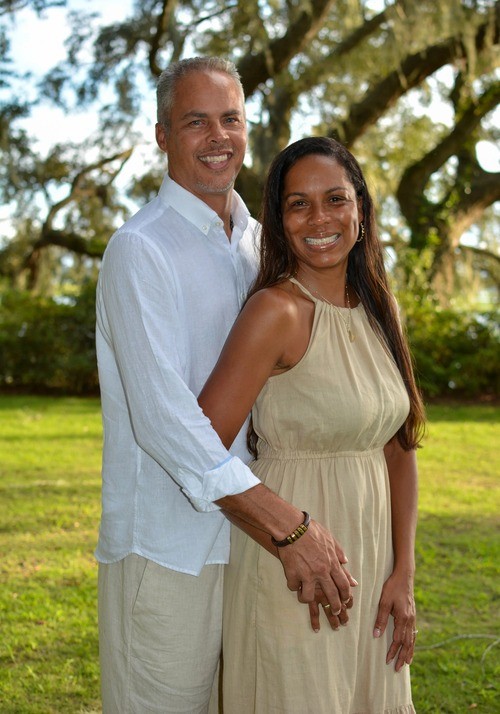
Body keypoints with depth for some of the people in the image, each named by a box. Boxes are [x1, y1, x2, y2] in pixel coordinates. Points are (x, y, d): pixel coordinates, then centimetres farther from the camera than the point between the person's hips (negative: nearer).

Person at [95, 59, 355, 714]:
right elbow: (164, 418, -22)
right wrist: (289, 528, -25)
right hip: (167, 546, -7)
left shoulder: (257, 242, 12)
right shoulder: (141, 250, -12)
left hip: (248, 538, 7)